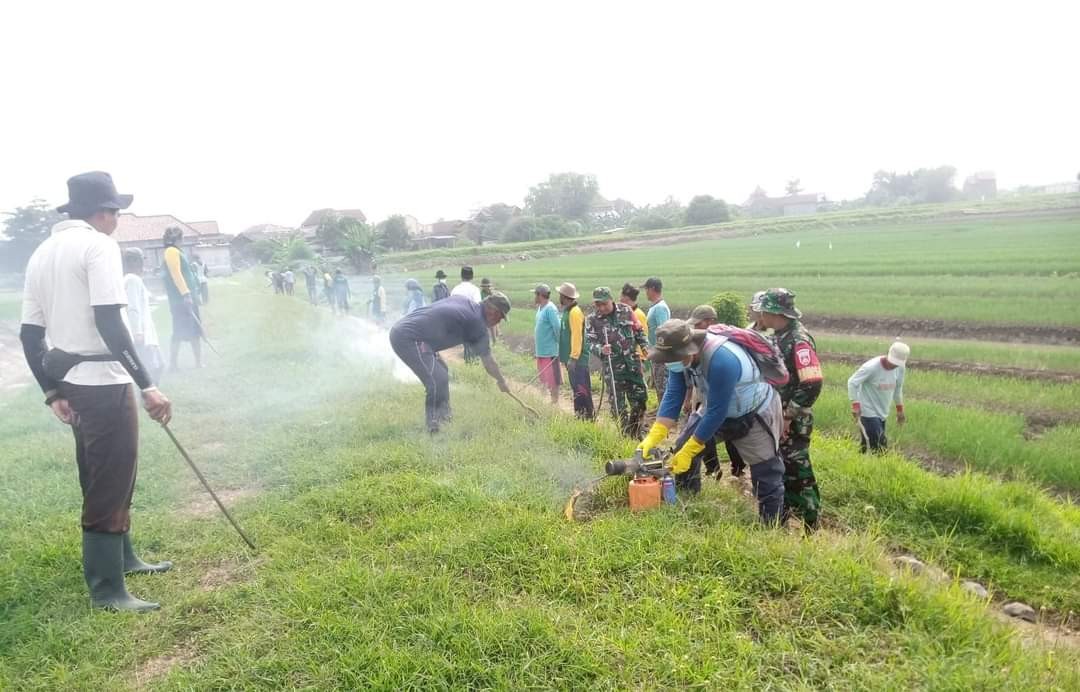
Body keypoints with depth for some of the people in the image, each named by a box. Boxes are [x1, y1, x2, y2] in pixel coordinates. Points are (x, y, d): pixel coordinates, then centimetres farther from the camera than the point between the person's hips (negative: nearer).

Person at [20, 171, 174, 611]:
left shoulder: (42, 253, 13)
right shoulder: (98, 245, -12)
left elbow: (29, 334, 13)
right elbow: (109, 323, -23)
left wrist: (52, 391, 19)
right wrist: (147, 385, -23)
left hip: (72, 383, 9)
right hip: (104, 382, -9)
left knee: (102, 479, 21)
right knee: (110, 484, -1)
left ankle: (123, 557, 37)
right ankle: (106, 590, 7)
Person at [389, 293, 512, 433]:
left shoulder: (462, 300, 12)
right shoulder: (478, 325, -7)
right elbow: (488, 362, 3)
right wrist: (501, 381, 19)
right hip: (408, 338, -10)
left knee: (441, 370, 19)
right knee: (438, 381, -13)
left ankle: (444, 416, 27)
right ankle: (433, 427, -4)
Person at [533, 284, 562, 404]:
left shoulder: (550, 309, -18)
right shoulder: (540, 308, 10)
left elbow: (557, 327, -22)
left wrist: (558, 342, -13)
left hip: (549, 350, -10)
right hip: (541, 350, 10)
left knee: (553, 379, 0)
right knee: (543, 377, 17)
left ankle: (555, 402, 8)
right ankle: (551, 399, 27)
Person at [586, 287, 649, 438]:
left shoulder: (626, 311, 0)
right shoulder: (592, 320, -6)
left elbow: (638, 331, 11)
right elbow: (591, 343, -9)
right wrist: (600, 349, -28)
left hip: (632, 362, 2)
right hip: (612, 366, -2)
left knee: (640, 398, 5)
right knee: (617, 403, 2)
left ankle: (635, 432, 24)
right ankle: (625, 435, 16)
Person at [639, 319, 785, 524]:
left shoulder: (722, 360, -38)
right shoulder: (684, 353, -15)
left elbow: (717, 412, -32)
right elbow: (673, 395, -12)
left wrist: (688, 452, -26)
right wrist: (653, 437, -22)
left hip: (755, 415, -7)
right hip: (720, 410, 8)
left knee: (766, 480, -3)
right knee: (682, 448, 2)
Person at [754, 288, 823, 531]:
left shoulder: (799, 341, -20)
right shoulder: (778, 337, 9)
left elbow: (812, 385, -26)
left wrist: (788, 417, -23)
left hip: (792, 423, -9)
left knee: (797, 473, -3)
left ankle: (810, 527, 9)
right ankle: (781, 517, 32)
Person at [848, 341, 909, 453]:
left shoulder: (900, 368, 0)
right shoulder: (871, 367, -20)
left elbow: (898, 388, 16)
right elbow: (852, 382, -14)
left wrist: (900, 410, 22)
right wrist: (855, 405, -18)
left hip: (882, 413, 6)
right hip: (868, 412, -6)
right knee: (880, 446, -13)